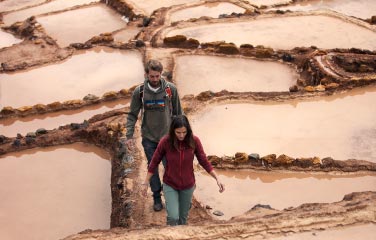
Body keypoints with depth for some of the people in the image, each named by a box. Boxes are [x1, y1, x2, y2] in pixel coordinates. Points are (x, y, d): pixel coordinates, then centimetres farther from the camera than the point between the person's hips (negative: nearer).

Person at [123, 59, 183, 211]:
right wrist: (129, 136, -6)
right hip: (149, 137, 1)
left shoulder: (171, 89, -8)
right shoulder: (139, 92, -7)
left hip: (168, 136, 0)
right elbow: (132, 115, 0)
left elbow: (178, 113, 1)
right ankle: (157, 197, 25)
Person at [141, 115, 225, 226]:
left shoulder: (194, 141, -16)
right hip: (170, 185, -2)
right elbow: (154, 162, -6)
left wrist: (217, 179, -11)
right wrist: (145, 183, -2)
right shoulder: (165, 141, -19)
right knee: (173, 217, -14)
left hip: (188, 185, 2)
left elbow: (204, 161, -5)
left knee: (183, 218, 14)